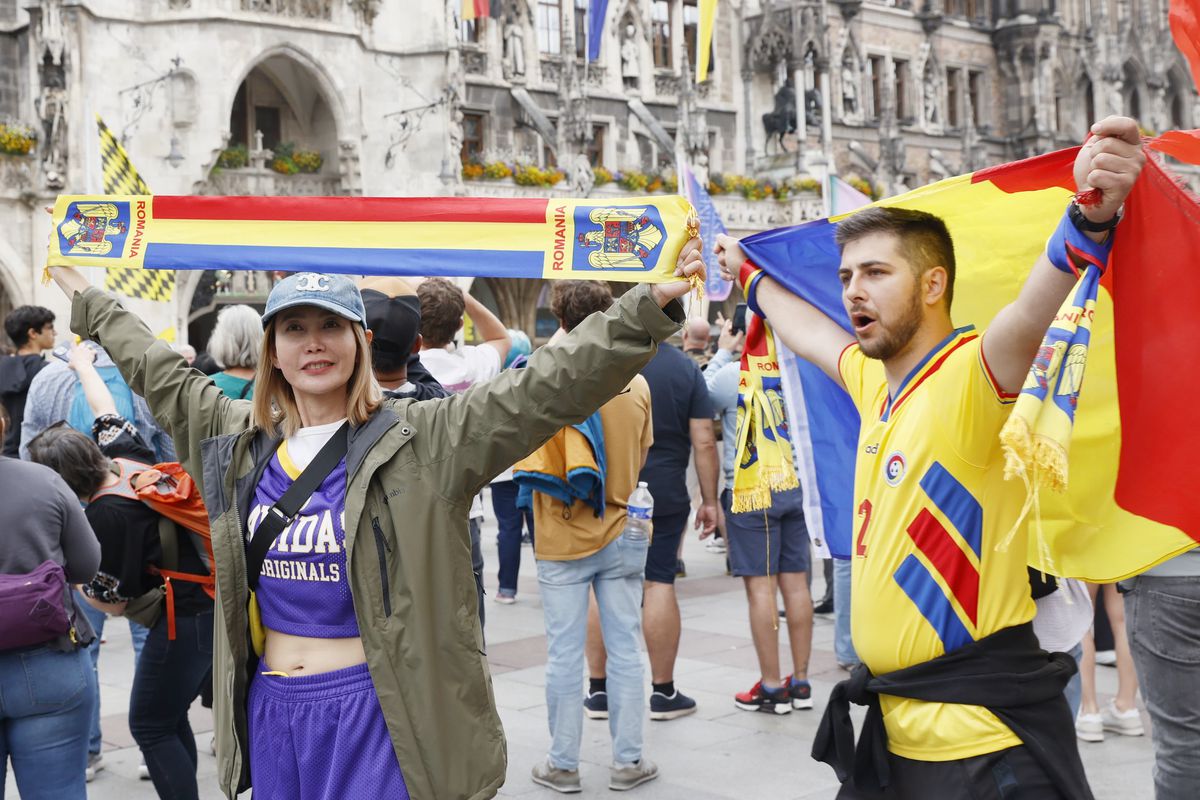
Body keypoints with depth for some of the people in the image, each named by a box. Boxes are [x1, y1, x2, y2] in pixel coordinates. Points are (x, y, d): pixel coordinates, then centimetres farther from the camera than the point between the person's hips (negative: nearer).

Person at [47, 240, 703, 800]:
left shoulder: (422, 441, -9)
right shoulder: (241, 439, 8)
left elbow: (548, 387, -18)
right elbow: (161, 375, 25)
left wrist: (650, 307, -27)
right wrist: (90, 303, 36)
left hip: (377, 713, -5)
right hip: (269, 708, 5)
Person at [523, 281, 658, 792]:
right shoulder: (637, 385, -3)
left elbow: (526, 467, -9)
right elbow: (640, 456, 7)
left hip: (562, 541, -2)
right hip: (621, 536, 3)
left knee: (565, 655, 6)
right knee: (624, 649, 10)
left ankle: (563, 764, 16)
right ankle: (627, 761, 17)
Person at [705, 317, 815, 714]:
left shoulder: (734, 375, -13)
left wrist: (722, 352, 12)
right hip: (797, 487, 5)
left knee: (760, 585, -1)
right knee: (795, 582, 9)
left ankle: (771, 686, 2)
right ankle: (800, 681, 16)